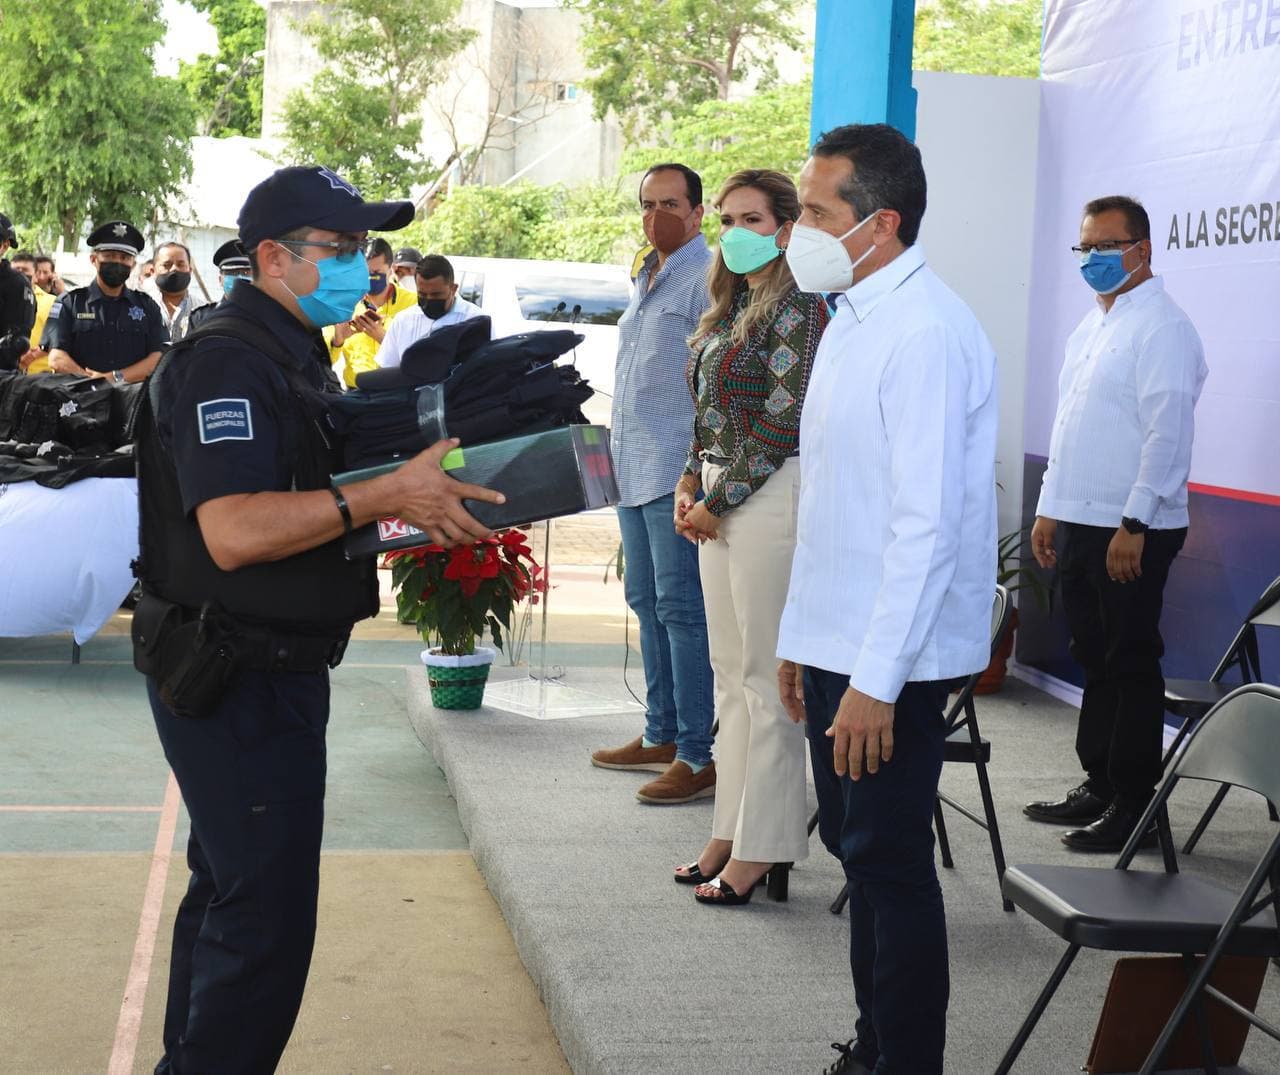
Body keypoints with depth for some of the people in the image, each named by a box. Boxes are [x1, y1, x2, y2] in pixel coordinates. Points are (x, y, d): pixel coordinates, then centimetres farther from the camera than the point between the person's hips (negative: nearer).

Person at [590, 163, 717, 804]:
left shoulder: (708, 278, -9)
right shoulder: (646, 280, 20)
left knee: (681, 607, -9)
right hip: (633, 469, 10)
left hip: (679, 471, -10)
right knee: (647, 602, 14)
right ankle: (661, 735, 24)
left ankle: (697, 754, -6)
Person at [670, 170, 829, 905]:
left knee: (767, 677, -5)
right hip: (722, 499, 10)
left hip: (769, 499, -9)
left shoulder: (797, 307, -11)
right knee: (731, 672, 12)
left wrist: (718, 501, -13)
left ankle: (764, 850, 1)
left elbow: (783, 420, -16)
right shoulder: (733, 306, 17)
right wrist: (692, 481, 6)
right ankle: (732, 836, 20)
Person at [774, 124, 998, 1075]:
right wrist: (800, 635, 18)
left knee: (891, 864, -2)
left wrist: (876, 680, -23)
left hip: (892, 658, -10)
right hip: (837, 642, 10)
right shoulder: (851, 319, 13)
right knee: (862, 853, 17)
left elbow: (926, 524, -23)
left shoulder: (926, 335, -19)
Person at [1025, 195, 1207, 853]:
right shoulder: (1093, 325, 17)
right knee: (1095, 660, 15)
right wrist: (1050, 510, 19)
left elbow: (1168, 433, -19)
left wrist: (1134, 526, -21)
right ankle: (1098, 788, 24)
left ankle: (1133, 807, 3)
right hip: (1081, 524, 9)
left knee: (1131, 664, -3)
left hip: (1132, 531, -9)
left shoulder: (1162, 328, -12)